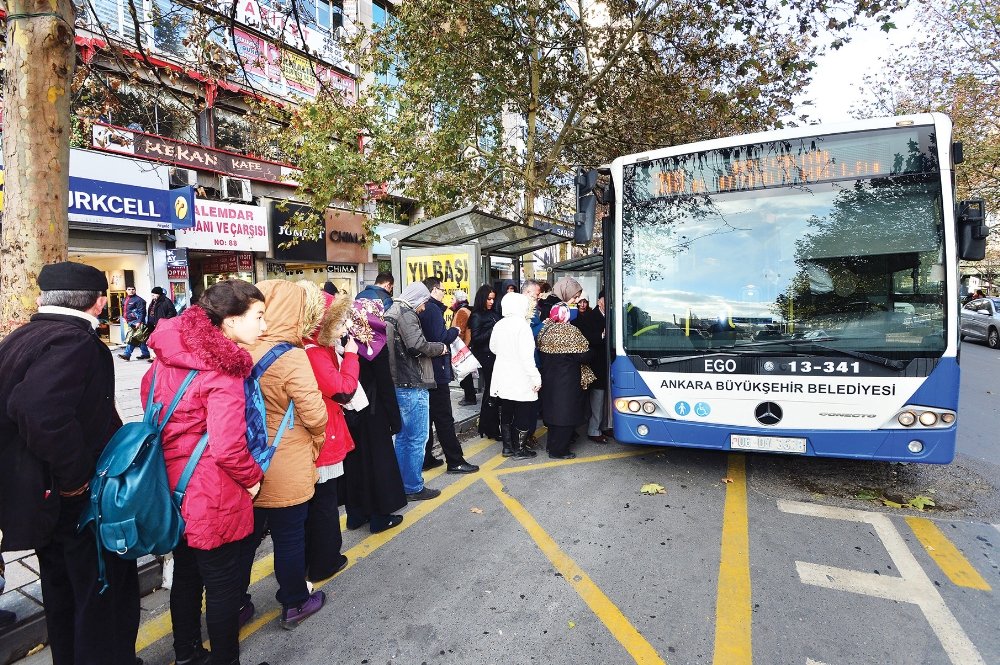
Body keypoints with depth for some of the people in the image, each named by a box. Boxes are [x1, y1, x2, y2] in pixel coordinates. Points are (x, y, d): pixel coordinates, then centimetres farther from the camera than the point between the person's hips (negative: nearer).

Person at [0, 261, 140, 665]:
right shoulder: (74, 341, -23)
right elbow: (44, 414, -38)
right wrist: (75, 477, -25)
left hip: (42, 495, 9)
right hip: (84, 502, -9)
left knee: (62, 595, 24)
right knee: (105, 598, 8)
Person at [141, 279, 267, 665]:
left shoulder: (168, 356, -1)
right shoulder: (223, 370, -25)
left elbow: (150, 397, 15)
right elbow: (228, 448, -28)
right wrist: (252, 477, -10)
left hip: (174, 486, 8)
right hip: (213, 497, -8)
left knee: (186, 573, 25)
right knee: (222, 583, 10)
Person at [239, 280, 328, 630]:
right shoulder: (291, 357, -22)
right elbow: (315, 415, -21)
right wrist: (316, 441, -1)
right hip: (286, 469, -5)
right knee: (289, 536, 12)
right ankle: (295, 604, 31)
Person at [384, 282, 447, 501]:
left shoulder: (392, 313, 16)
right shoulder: (406, 314, -13)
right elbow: (417, 345, -24)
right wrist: (440, 348, -8)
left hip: (398, 384, 10)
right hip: (413, 385, -10)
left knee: (402, 436, 17)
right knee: (417, 438, 0)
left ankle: (401, 483, 26)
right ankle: (414, 487, 9)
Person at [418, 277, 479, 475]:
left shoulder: (422, 310, 13)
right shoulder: (433, 309, -14)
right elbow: (441, 338, -21)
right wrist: (455, 329, -5)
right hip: (436, 371, -9)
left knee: (427, 416, 15)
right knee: (444, 419, -4)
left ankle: (425, 458, 21)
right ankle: (455, 461, 3)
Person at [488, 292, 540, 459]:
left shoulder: (499, 325, 4)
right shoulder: (522, 325, -16)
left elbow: (493, 348, 17)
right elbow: (527, 356, -21)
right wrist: (536, 377, -16)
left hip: (503, 378, 7)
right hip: (520, 379, -7)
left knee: (506, 413, 15)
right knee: (523, 414, 6)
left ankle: (507, 447, 24)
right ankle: (520, 449, 13)